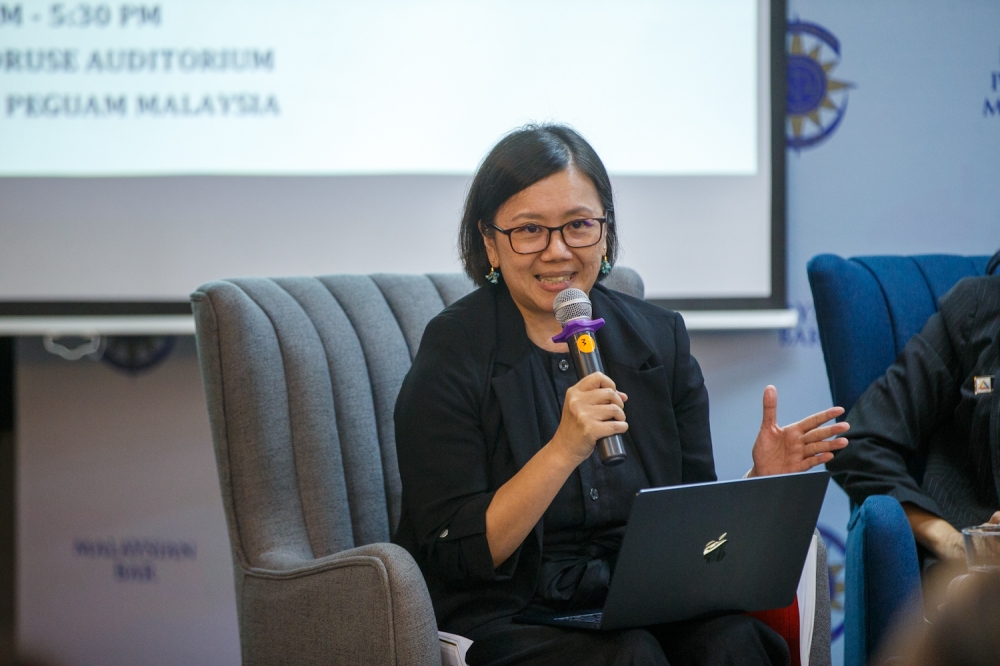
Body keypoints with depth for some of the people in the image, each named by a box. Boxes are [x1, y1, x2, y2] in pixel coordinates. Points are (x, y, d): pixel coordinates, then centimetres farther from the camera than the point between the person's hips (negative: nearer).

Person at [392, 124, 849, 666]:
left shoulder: (658, 338, 9)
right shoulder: (453, 354, -4)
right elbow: (455, 555, -11)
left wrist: (762, 478, -9)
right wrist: (564, 449, -21)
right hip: (508, 617, -4)